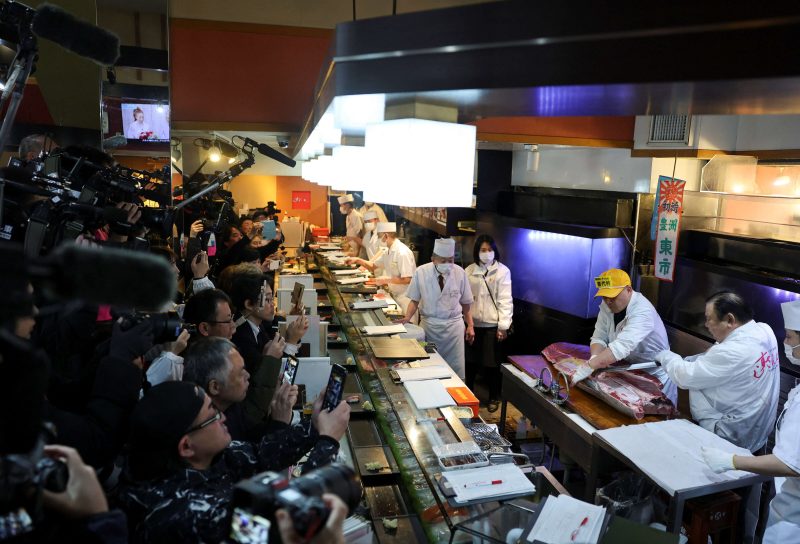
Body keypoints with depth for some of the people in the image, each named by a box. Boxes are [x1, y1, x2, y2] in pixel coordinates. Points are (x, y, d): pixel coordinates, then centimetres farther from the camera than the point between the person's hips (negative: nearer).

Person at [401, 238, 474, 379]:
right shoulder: (421, 272, -11)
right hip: (429, 325, 0)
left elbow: (466, 302, 3)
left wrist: (470, 325, 5)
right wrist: (407, 317, -16)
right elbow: (415, 299, -1)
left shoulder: (460, 272, -8)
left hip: (454, 325, 1)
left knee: (456, 369, 3)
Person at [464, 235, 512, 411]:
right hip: (472, 323, 3)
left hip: (492, 325, -3)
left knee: (492, 364, 6)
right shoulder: (469, 270, 4)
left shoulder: (502, 271, -6)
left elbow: (505, 299, -8)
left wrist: (503, 326, -11)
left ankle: (494, 398, 25)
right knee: (470, 362, 11)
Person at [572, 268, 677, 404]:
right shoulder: (607, 305, -8)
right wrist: (595, 358, -31)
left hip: (655, 376, -6)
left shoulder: (642, 311, -31)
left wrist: (589, 367, -51)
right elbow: (599, 337, -9)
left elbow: (622, 346, -44)